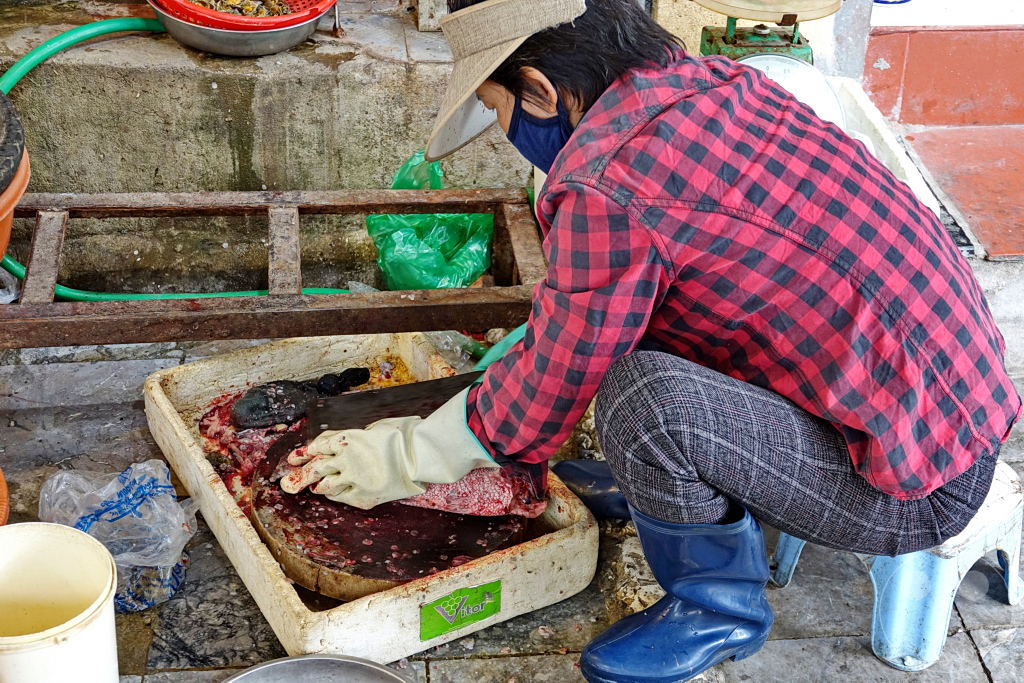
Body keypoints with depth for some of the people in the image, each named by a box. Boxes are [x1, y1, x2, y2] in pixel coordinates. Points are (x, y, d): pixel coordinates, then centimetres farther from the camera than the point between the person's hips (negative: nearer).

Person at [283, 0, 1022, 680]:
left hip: (923, 490, -9)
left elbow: (544, 395, -10)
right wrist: (512, 355, 24)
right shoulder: (716, 81, 3)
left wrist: (400, 459, 5)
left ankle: (719, 606, 2)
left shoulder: (603, 187, -24)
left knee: (643, 398, -27)